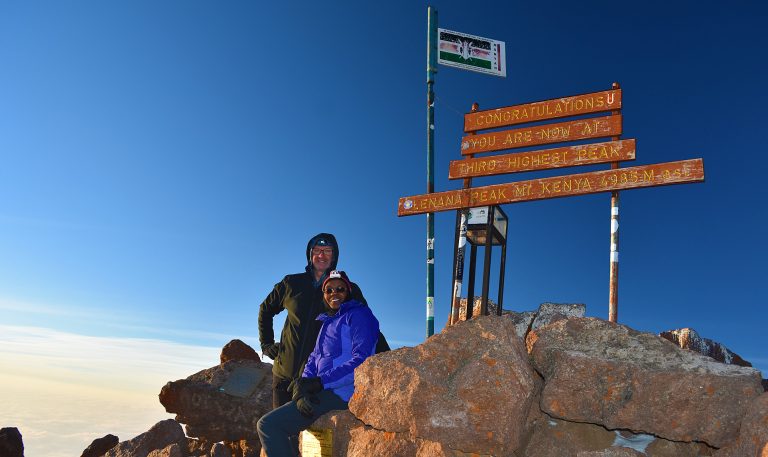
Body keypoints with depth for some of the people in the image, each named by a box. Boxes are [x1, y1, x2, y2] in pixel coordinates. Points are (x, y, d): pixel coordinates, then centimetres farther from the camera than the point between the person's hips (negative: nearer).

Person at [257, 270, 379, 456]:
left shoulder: (358, 314, -3)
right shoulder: (327, 322, 21)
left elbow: (362, 360, -16)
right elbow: (313, 360, 13)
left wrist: (319, 382, -20)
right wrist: (302, 388, -8)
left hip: (343, 392, -8)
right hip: (327, 392, 8)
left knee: (269, 425, -15)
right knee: (266, 424, 11)